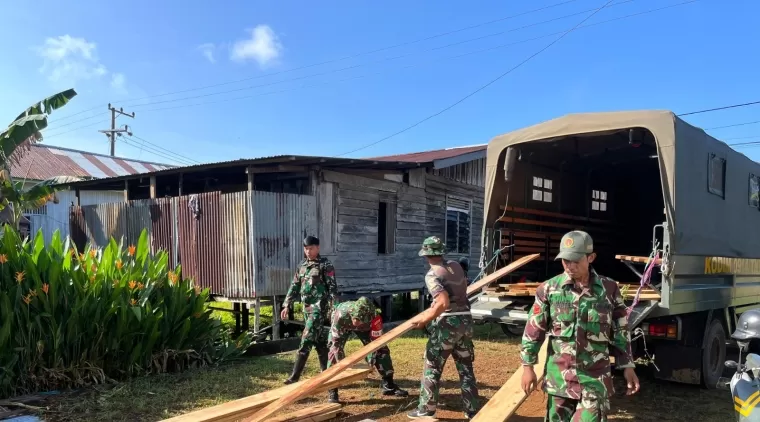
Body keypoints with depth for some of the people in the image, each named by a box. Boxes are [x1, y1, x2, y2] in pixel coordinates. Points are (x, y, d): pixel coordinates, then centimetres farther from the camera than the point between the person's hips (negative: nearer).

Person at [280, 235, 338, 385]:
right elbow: (294, 286, 16)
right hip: (307, 308, 7)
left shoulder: (325, 265, -6)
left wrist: (334, 308, -17)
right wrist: (287, 305, 10)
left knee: (306, 341, -10)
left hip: (319, 307, -7)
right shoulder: (302, 266, 13)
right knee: (320, 341, 12)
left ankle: (295, 376, -9)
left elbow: (332, 287, -10)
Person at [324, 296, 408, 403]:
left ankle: (389, 386, 10)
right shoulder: (341, 315, -45)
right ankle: (332, 392, -9)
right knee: (334, 352, -19)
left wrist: (371, 362, -29)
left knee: (382, 350, -5)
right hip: (342, 326, -2)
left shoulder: (375, 317, -41)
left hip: (365, 327, 2)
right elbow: (336, 341, -34)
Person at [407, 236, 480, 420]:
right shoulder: (456, 266, 9)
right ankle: (472, 410, 20)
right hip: (465, 320, 7)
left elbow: (443, 303, -24)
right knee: (465, 367, 14)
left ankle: (426, 409, 15)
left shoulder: (432, 275, -13)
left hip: (447, 323, -6)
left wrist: (424, 319, -15)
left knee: (432, 367, 7)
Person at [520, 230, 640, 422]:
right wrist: (528, 366, 0)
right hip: (559, 376, 1)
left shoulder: (609, 289, -2)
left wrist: (628, 366, 4)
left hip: (595, 378, -1)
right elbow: (534, 330, 0)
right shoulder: (549, 289, -4)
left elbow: (621, 331, 5)